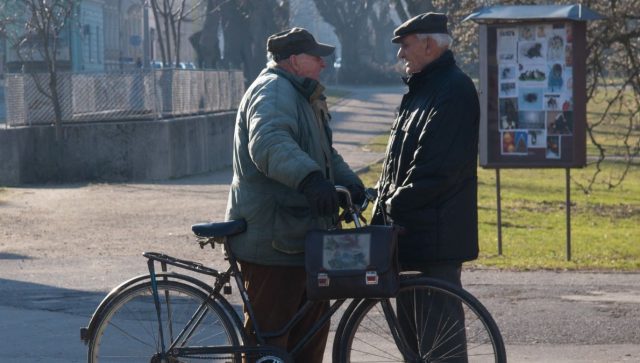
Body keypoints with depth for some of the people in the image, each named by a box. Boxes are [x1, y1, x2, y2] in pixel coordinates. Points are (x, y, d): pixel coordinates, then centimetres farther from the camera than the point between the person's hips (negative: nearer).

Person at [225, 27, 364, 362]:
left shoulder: (301, 96, 22)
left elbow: (325, 154, 29)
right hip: (271, 240, -11)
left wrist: (351, 183, 8)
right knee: (268, 335, -7)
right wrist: (310, 178, -50)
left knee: (312, 328, 16)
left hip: (300, 236, 11)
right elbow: (269, 142, -34)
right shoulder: (273, 90, -14)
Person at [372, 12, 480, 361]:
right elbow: (397, 159, 22)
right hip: (410, 226, 10)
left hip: (436, 229, -10)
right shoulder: (421, 88, 19)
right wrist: (384, 205, 11)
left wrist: (396, 205, -16)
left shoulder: (454, 90, -13)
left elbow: (436, 166, -21)